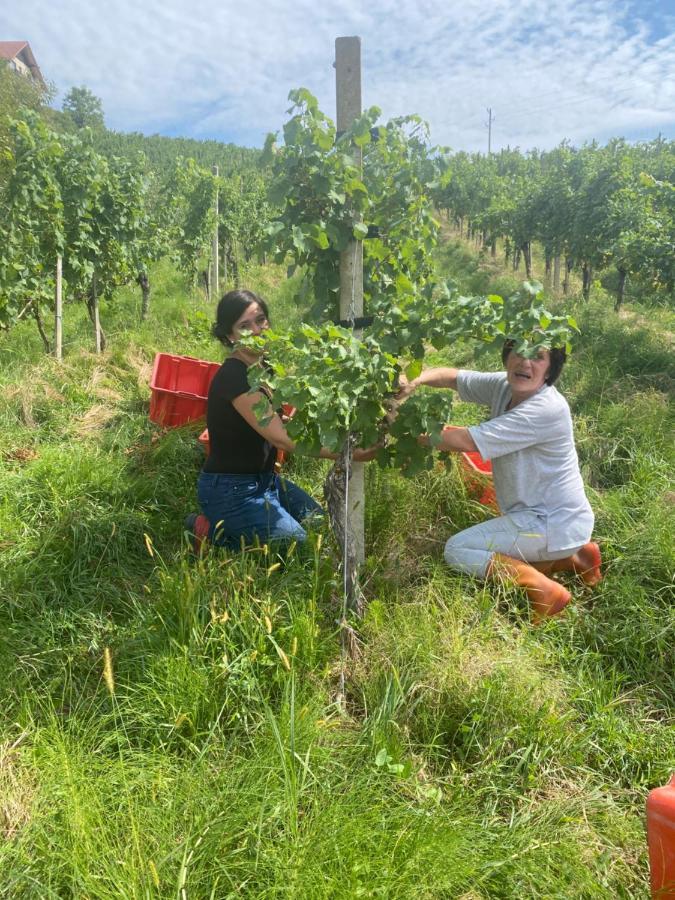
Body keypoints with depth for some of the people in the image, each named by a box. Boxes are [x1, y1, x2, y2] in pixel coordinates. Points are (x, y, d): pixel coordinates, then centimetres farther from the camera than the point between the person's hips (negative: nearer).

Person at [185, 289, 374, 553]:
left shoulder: (264, 366, 5)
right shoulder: (234, 377, -23)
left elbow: (277, 426, 6)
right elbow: (283, 438, -27)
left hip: (264, 479, 9)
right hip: (230, 490, -9)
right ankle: (212, 532, 0)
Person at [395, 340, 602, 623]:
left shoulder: (547, 408, -27)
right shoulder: (504, 386, -2)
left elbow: (467, 440, -30)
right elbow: (454, 377, 2)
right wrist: (417, 379, -21)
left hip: (553, 523, -9)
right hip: (539, 515, 9)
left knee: (456, 549, -9)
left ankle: (544, 589, -10)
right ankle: (572, 558, 17)